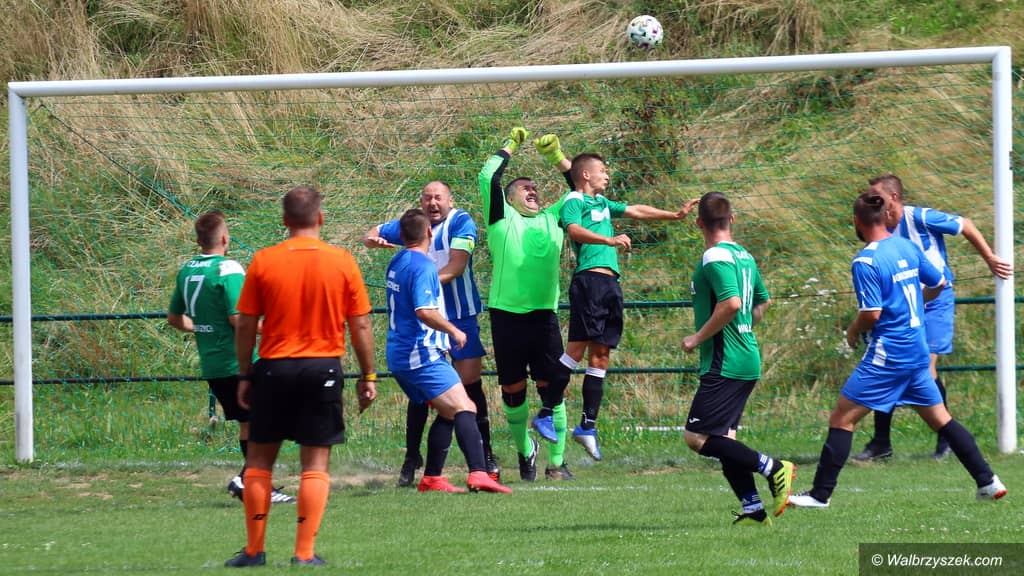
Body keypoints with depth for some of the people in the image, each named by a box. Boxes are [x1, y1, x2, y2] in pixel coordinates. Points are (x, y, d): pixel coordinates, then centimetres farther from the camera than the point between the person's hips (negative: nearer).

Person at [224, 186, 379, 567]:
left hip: (274, 368, 0)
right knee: (316, 464, 4)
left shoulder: (263, 262, -3)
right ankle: (305, 553, -1)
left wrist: (244, 375, 9)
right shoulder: (342, 262, -3)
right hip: (323, 368, 0)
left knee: (259, 459, 12)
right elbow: (361, 326, 0)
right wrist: (368, 376, 9)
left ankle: (254, 550, 12)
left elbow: (245, 325, 0)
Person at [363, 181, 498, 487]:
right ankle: (412, 457, 12)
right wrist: (373, 239, -8)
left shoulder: (461, 223, -9)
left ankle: (485, 453, 9)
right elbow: (373, 234, 16)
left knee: (470, 383, -3)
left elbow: (456, 267, -18)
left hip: (460, 316, -3)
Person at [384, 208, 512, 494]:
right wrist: (454, 331, -13)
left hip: (399, 356, 9)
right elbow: (424, 311, -24)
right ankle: (478, 474, -35)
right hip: (422, 354, -9)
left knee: (448, 413, 16)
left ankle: (431, 479, 11)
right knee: (464, 409, -17)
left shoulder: (397, 263, 13)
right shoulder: (423, 266, -14)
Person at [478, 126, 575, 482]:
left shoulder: (552, 219, 18)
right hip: (506, 315, -2)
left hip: (544, 315, 2)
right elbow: (488, 177, -3)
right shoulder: (501, 217, 8)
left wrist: (557, 158, 13)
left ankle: (556, 463, 1)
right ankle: (524, 449, 27)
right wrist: (511, 146, 8)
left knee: (552, 387, -3)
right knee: (513, 390, 6)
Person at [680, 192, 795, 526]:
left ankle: (773, 468, -14)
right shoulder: (744, 256, 14)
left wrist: (697, 338, -17)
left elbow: (731, 303, -27)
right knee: (723, 438, 12)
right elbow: (762, 302, 25)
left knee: (697, 437, -10)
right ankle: (753, 510, 7)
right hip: (748, 358, 9)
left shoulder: (715, 257, -14)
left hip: (724, 365, -9)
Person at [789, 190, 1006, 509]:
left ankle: (820, 494, -7)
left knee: (842, 419, -3)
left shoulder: (866, 262, -16)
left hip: (887, 355, -7)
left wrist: (853, 331, 0)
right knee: (940, 419, 17)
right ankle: (988, 482, 16)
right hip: (917, 352, 7)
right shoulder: (908, 247, 6)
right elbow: (939, 283, 17)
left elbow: (871, 314, -20)